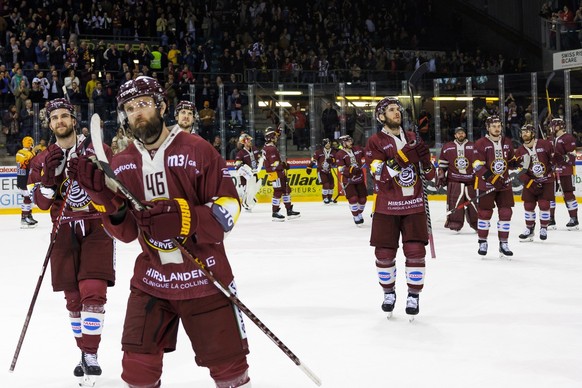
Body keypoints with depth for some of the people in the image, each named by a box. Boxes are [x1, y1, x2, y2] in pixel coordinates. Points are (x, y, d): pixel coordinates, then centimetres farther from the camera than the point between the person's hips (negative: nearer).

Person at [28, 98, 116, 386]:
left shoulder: (96, 150, 0)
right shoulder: (42, 160, 8)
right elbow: (42, 202, -1)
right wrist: (50, 173, -17)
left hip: (97, 227, -3)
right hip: (64, 232, 3)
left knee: (92, 292, -13)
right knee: (73, 297, 7)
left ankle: (91, 355, -8)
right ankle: (84, 352, 20)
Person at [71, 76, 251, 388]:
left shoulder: (197, 149, -8)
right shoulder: (121, 164, 5)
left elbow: (229, 206, -10)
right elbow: (127, 232, 4)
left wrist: (184, 217, -25)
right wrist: (108, 198, -13)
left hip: (205, 278, -3)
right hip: (151, 281, 3)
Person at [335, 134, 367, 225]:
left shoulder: (358, 149, 1)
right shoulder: (339, 154, -11)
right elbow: (341, 170, -18)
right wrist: (351, 169, -32)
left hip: (359, 178, 5)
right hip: (348, 180, -5)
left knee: (363, 198, 6)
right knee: (353, 198, -13)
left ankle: (359, 213, 30)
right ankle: (356, 217, 2)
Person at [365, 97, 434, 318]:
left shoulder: (413, 139, 8)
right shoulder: (375, 142, -3)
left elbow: (429, 174, 11)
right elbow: (381, 176, -17)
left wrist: (425, 158, -11)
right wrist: (403, 154, -25)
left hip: (413, 204, 2)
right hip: (386, 206, -2)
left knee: (415, 251, -4)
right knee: (384, 253, 3)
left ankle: (413, 295, 9)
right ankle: (388, 293, 24)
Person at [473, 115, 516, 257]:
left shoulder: (507, 142, 10)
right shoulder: (481, 144, -8)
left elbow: (510, 160, 24)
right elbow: (477, 164, -14)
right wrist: (488, 175, -25)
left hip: (504, 183, 5)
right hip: (486, 184, -5)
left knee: (506, 212, 3)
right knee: (484, 213, 2)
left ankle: (503, 243, 13)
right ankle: (482, 242, 17)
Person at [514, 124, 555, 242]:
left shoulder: (545, 144, -10)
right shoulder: (519, 151, -3)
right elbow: (520, 171, -5)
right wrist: (530, 183, -15)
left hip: (546, 180, -3)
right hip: (530, 182, 3)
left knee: (544, 205, -7)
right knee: (528, 206, 3)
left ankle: (544, 228, 9)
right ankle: (529, 229, 18)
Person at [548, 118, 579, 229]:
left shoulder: (568, 138, -11)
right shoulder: (552, 139, 15)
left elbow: (572, 156, -16)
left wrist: (561, 157, -26)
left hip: (566, 172, -8)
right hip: (552, 171, 8)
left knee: (568, 194, -6)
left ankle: (574, 219, 2)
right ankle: (550, 219, 13)